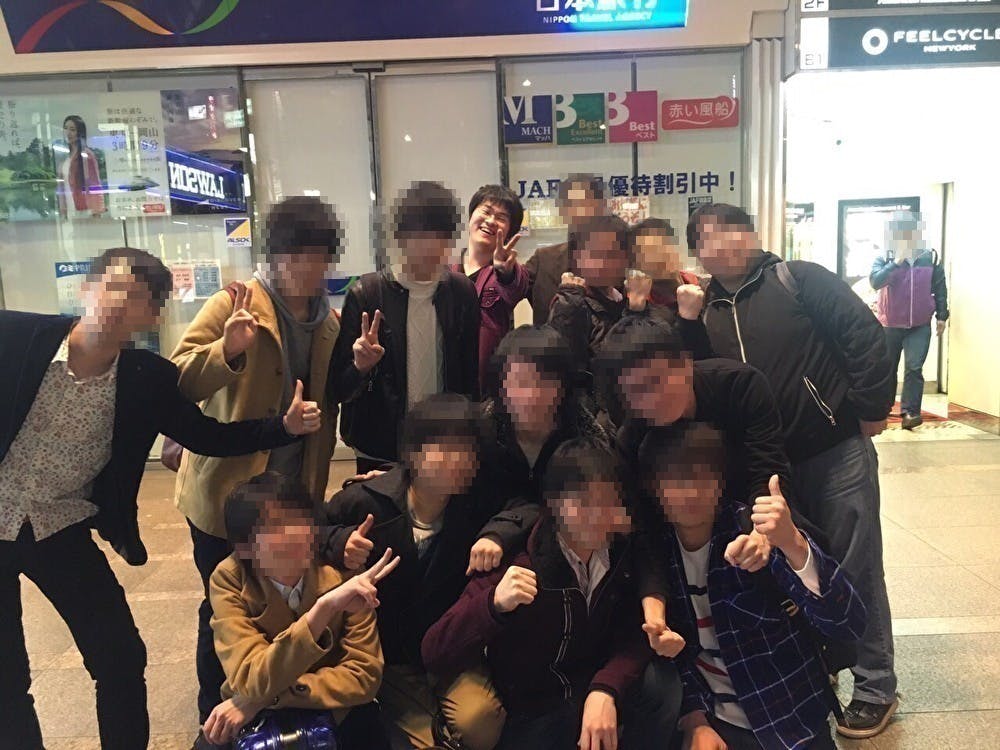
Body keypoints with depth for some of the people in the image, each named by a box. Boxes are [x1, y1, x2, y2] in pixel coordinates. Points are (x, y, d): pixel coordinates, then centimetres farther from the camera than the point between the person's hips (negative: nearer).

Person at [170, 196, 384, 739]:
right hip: (227, 490, -4)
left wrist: (358, 368, -8)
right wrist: (227, 350, -40)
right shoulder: (233, 304, -12)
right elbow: (176, 383, -21)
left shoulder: (330, 321, 5)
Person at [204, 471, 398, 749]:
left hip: (333, 710, 0)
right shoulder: (229, 579, -19)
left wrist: (266, 697, -26)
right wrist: (324, 607, -41)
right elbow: (252, 683, -28)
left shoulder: (343, 573, -17)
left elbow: (364, 675, -17)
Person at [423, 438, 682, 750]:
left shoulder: (625, 552, -9)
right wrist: (494, 604, -42)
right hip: (530, 716, -2)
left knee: (661, 684, -21)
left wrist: (605, 690, -34)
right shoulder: (519, 561, -23)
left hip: (598, 694, 2)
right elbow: (434, 656, -25)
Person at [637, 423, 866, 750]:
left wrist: (793, 544, -36)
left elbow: (849, 626, -23)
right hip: (708, 719, 2)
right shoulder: (653, 549, -6)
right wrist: (694, 721, -11)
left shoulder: (759, 531, -15)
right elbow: (669, 651, 2)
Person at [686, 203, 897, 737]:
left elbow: (865, 335, -11)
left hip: (837, 446, -4)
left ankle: (875, 688, 20)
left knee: (854, 568, 4)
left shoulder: (797, 279, -6)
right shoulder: (708, 313, 7)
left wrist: (871, 409, -12)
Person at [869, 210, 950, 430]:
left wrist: (942, 316, 7)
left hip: (920, 325, 0)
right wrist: (896, 262, -25)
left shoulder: (930, 257, 0)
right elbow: (875, 281, -21)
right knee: (888, 368, 12)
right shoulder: (884, 258, -4)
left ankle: (910, 411, -11)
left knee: (914, 368, -12)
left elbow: (940, 288, 8)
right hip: (890, 325, 0)